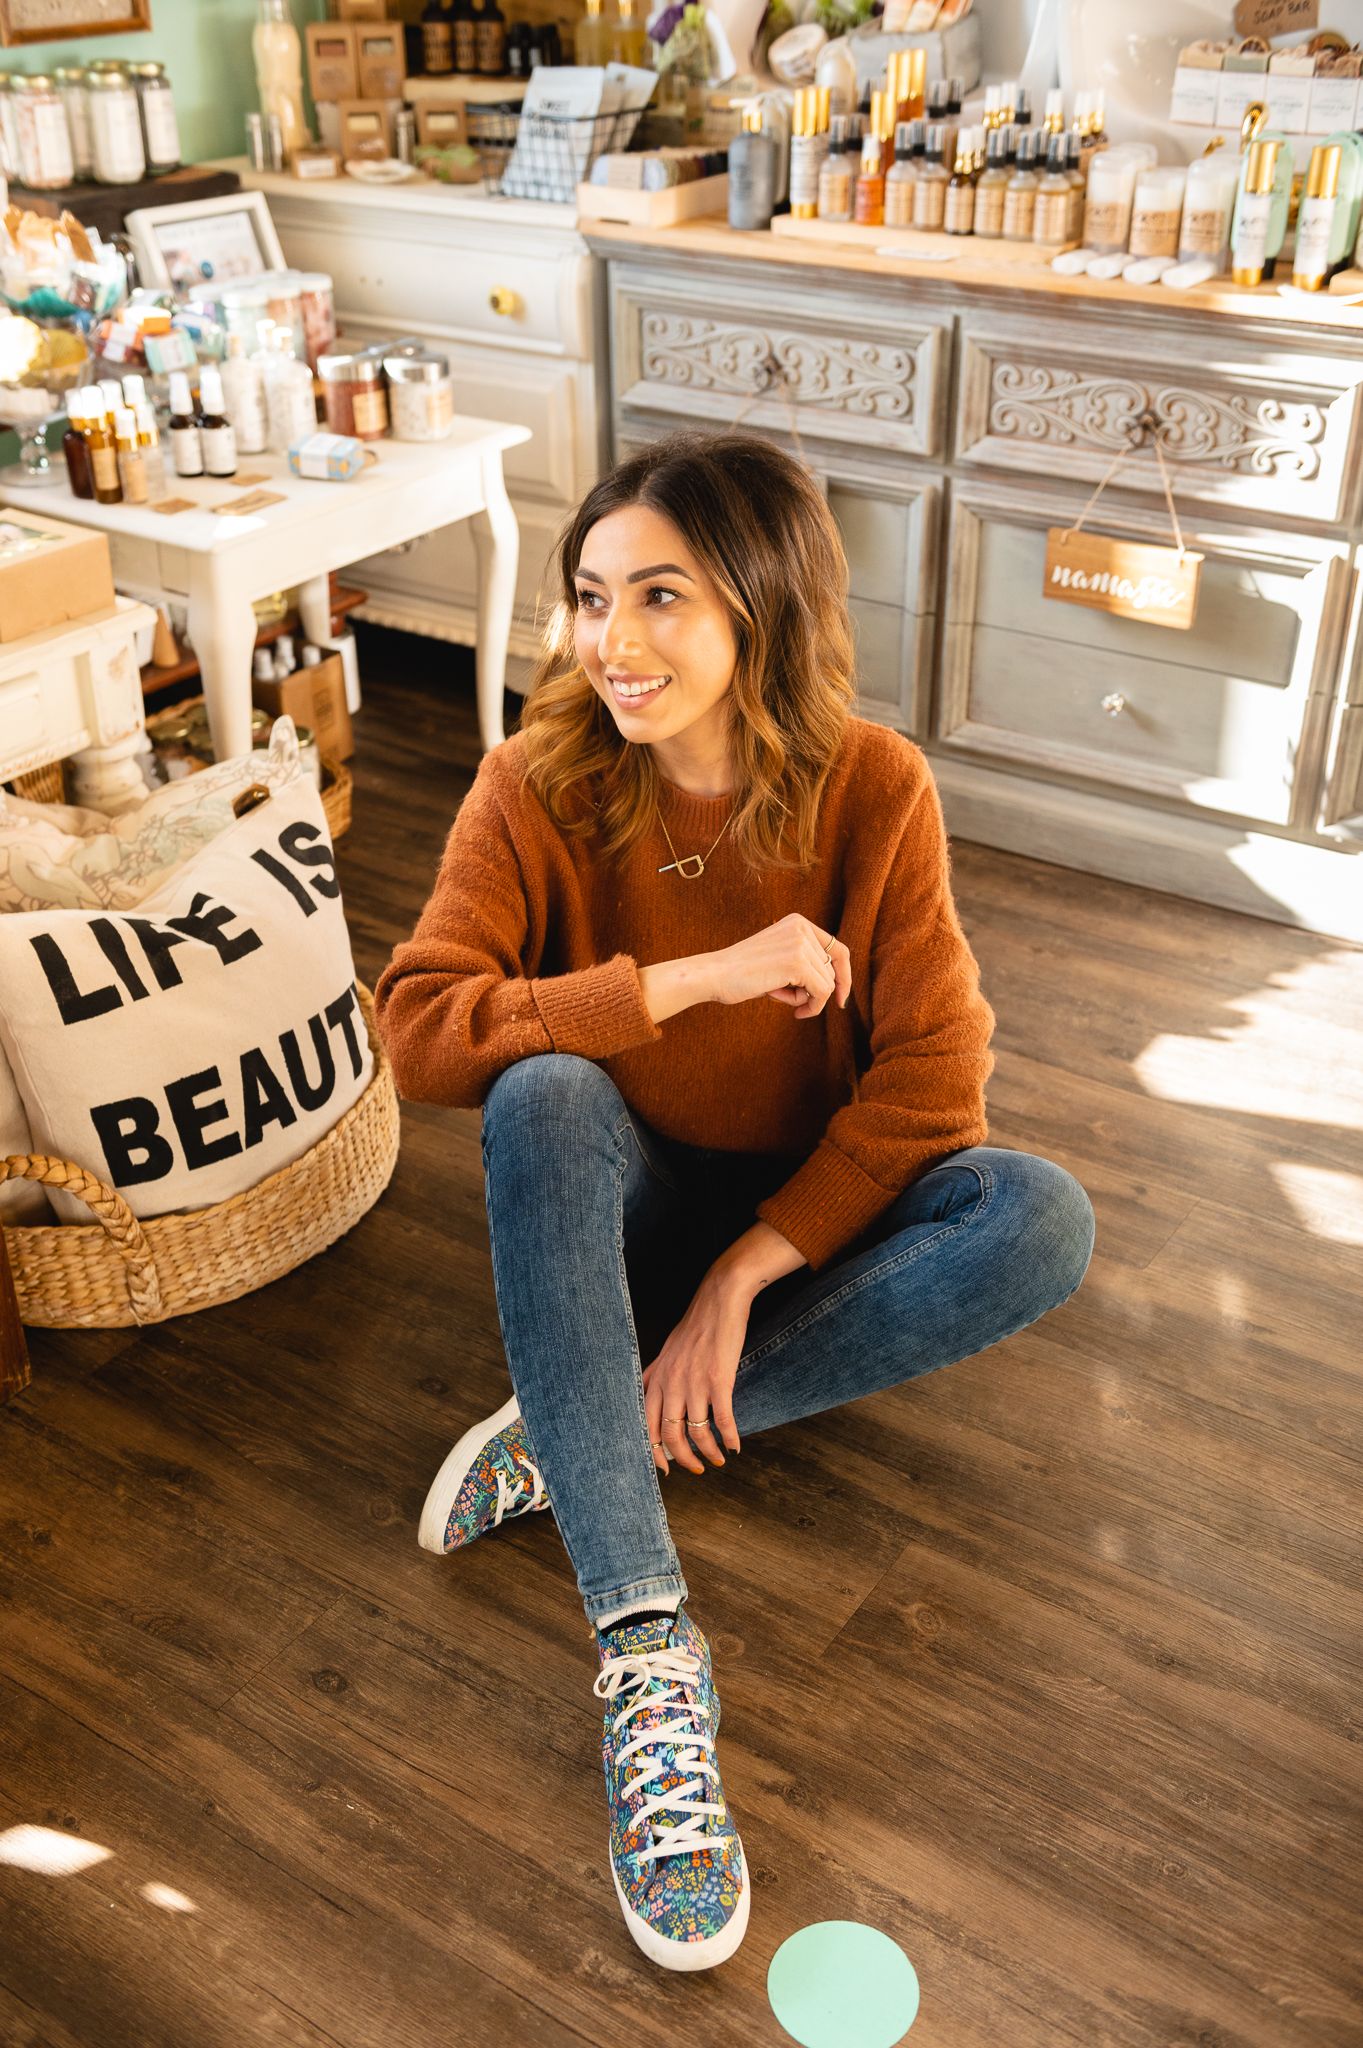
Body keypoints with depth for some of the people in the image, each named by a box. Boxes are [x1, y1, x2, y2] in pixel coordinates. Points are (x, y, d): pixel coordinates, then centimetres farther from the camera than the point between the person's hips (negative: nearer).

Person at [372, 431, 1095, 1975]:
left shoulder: (873, 786, -15)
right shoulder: (540, 781, -15)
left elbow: (932, 1079, -16)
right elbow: (416, 1028, -25)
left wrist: (742, 1275, -21)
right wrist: (698, 979, -30)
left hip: (803, 1211, 1)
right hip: (620, 1216, 0)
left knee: (1042, 1220, -25)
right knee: (542, 1092, -33)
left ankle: (577, 1435, -21)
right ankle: (645, 1651, -35)